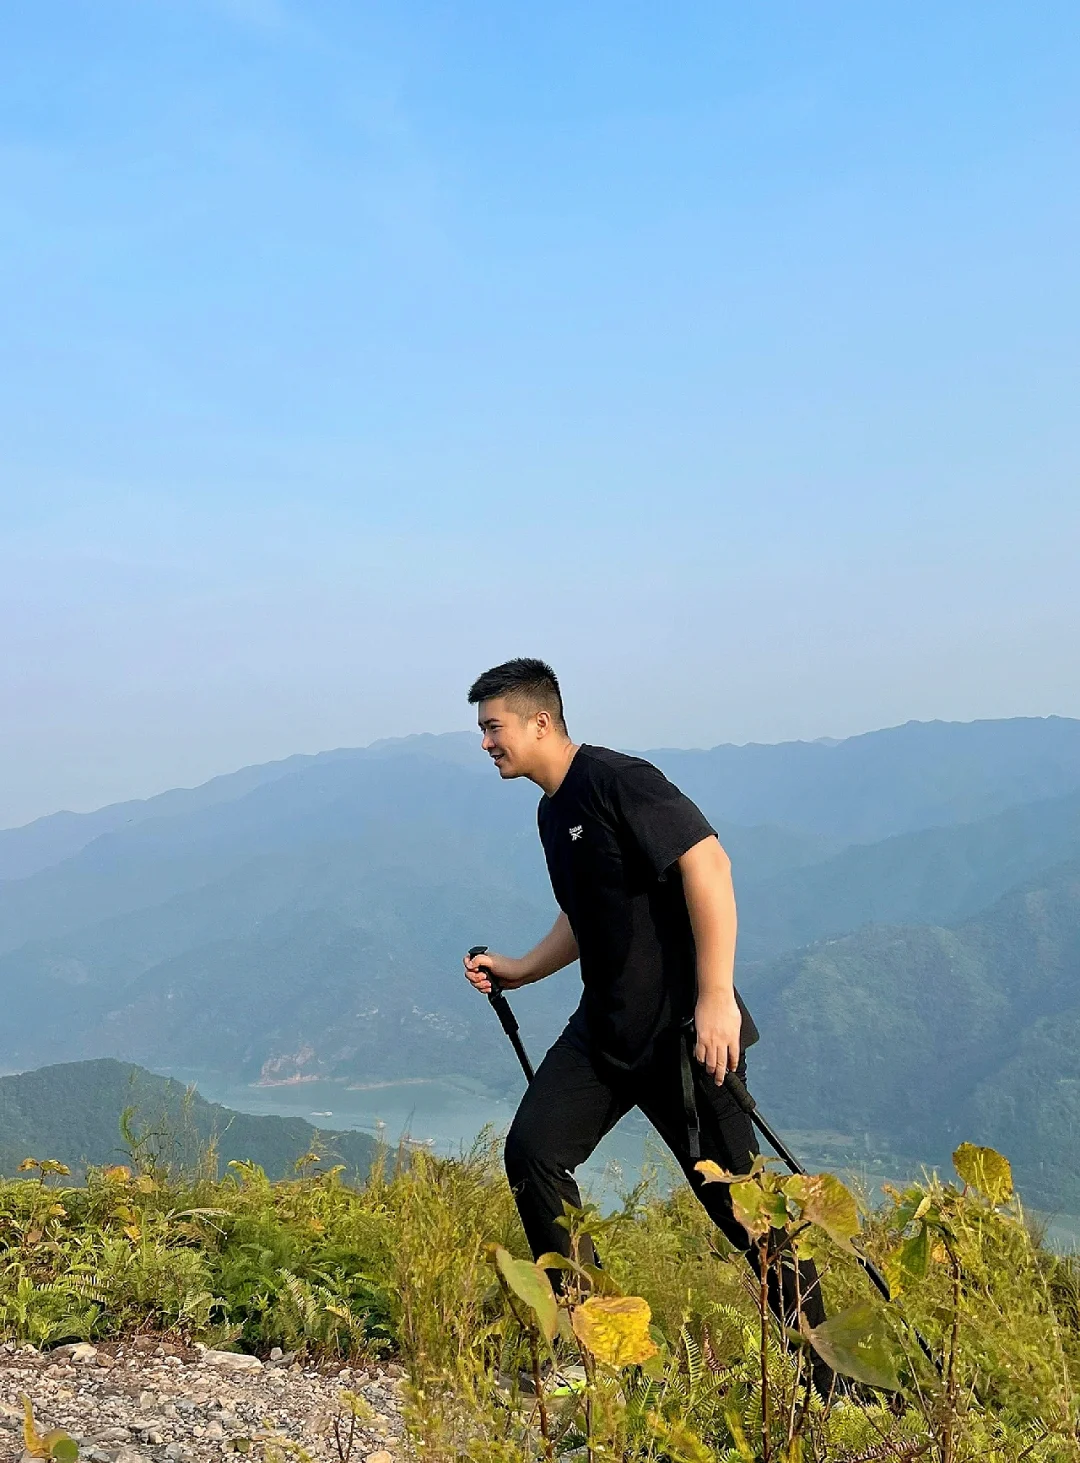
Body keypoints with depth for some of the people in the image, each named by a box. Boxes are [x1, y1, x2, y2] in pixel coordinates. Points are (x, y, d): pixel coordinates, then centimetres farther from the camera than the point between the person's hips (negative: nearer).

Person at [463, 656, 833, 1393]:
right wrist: (519, 971, 15)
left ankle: (823, 1371, 15)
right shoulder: (554, 811, 14)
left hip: (685, 1027, -8)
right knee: (532, 1149, -5)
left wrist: (717, 997, -27)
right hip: (606, 1028, 8)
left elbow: (707, 861, -24)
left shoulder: (615, 780, -14)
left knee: (736, 1195, -1)